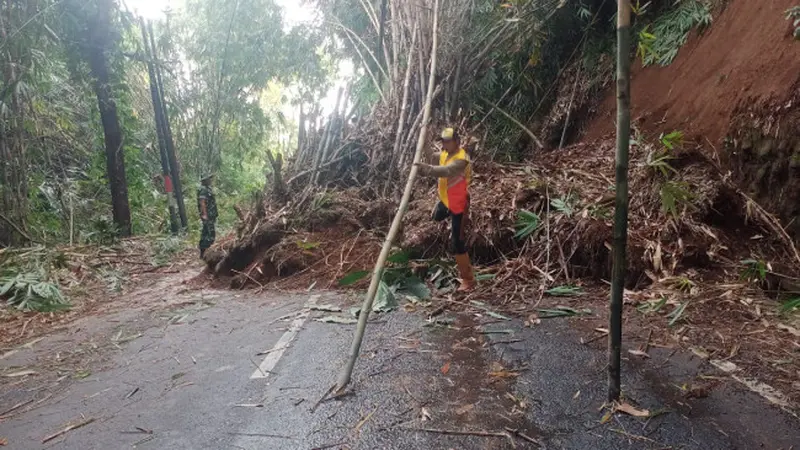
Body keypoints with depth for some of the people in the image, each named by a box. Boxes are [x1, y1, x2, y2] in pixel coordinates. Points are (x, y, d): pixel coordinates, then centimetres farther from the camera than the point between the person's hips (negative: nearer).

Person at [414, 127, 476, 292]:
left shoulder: (461, 159, -29)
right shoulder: (446, 153, -2)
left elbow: (447, 171, -51)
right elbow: (439, 155, 26)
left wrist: (429, 169, -67)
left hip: (458, 204, -8)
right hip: (446, 200, 8)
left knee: (456, 244, -8)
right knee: (437, 217, 35)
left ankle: (468, 280, 3)